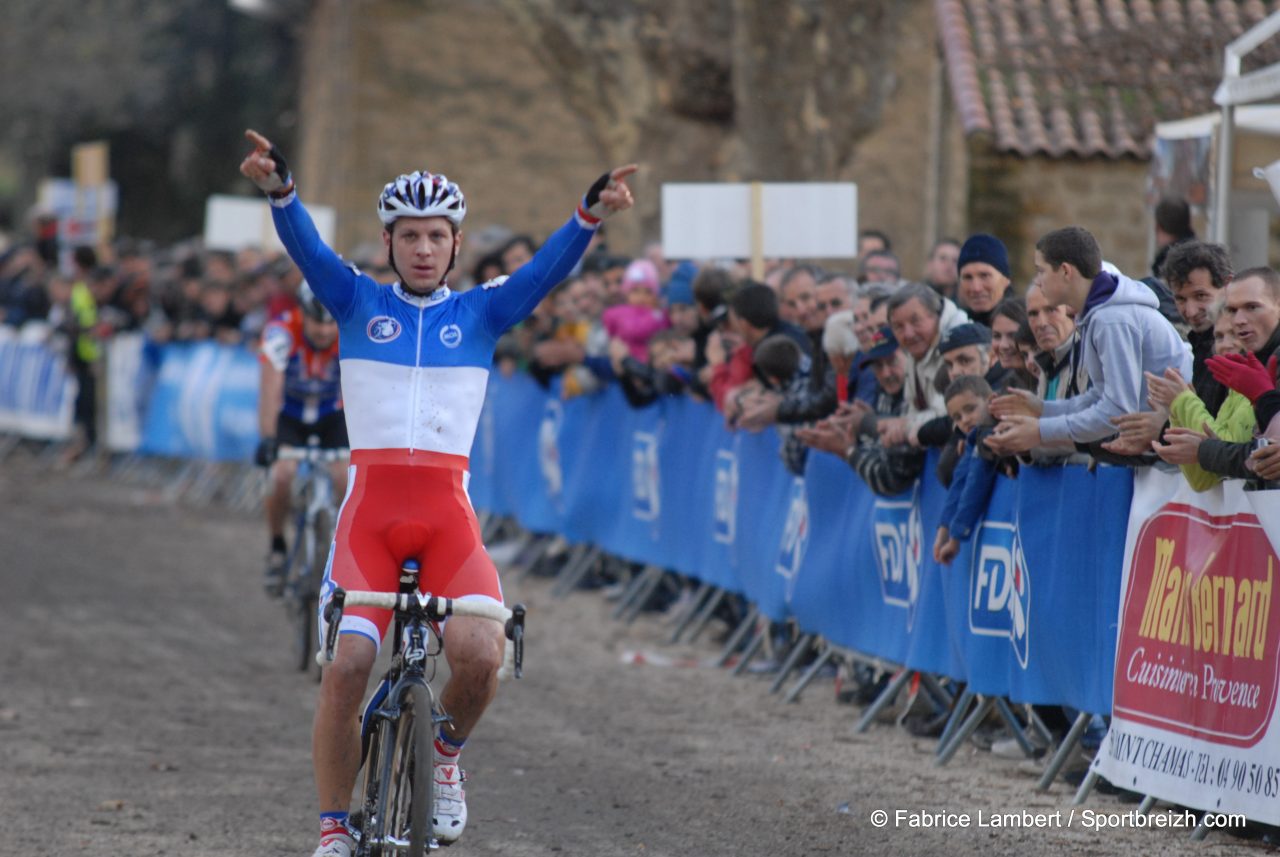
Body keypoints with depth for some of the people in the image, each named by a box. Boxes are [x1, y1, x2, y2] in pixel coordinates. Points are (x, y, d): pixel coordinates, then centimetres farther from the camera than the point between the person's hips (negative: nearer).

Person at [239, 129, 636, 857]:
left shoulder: (483, 312, 8)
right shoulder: (356, 302, 7)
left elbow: (549, 268, -7)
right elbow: (306, 247, -10)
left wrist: (593, 214, -27)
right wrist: (278, 190, -30)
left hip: (448, 516, 0)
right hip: (370, 515, 0)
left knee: (479, 653, -23)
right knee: (346, 669, -13)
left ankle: (448, 753, 9)